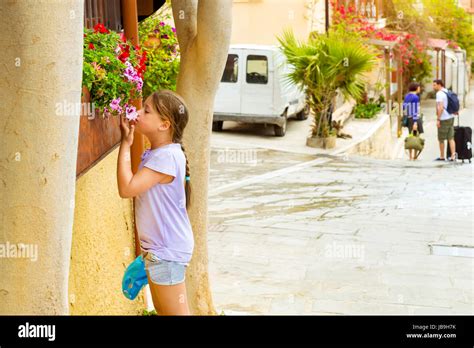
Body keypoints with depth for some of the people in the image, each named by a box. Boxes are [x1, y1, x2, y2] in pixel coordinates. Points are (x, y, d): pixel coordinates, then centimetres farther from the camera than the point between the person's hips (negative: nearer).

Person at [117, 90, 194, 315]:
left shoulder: (166, 157, -23)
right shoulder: (155, 154, 8)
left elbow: (127, 188, -27)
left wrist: (125, 144, -21)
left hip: (167, 250, -10)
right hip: (160, 248, 10)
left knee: (175, 312, 1)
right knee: (162, 309, 21)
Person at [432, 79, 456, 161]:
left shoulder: (439, 94, -15)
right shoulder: (448, 92, 13)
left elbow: (440, 108, -22)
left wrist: (438, 119, -20)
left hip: (444, 119, -8)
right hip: (451, 117, 8)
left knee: (441, 139, 4)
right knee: (451, 138, 5)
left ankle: (442, 157, 13)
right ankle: (453, 156, -2)